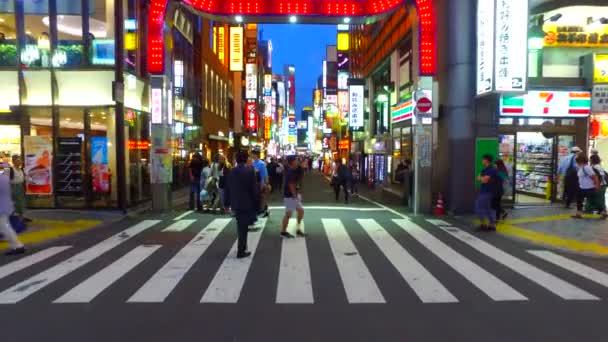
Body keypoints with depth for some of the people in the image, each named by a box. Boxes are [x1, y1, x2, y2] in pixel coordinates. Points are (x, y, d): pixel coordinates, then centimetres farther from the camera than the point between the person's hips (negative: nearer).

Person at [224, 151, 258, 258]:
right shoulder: (250, 171, -13)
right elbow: (254, 189, -12)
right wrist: (256, 204, -4)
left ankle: (242, 247, 33)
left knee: (240, 226, 21)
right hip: (247, 203, -5)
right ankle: (241, 251, 7)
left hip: (235, 203, 5)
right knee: (243, 227, 2)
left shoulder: (231, 171, 1)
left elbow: (227, 188, 5)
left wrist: (226, 203, 14)